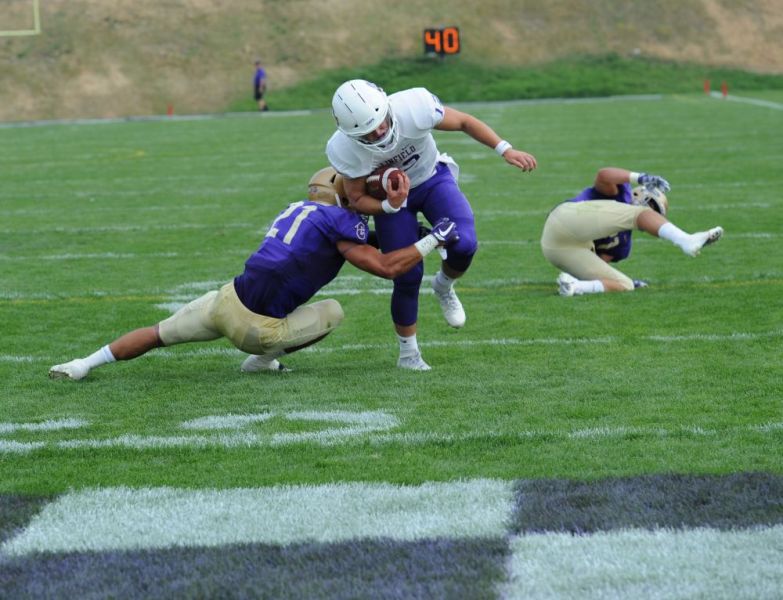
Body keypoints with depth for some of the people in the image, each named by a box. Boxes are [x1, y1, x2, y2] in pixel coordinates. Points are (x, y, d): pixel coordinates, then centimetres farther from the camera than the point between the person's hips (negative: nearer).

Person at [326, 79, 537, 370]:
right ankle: (408, 353, 18)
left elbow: (463, 122, -17)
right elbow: (357, 199, -15)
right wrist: (390, 206, -34)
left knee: (463, 245, -23)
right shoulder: (344, 150, -32)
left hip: (433, 178, 1)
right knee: (408, 277, -5)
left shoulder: (413, 106, -36)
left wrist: (505, 150, -20)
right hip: (390, 193, 0)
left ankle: (444, 286, 13)